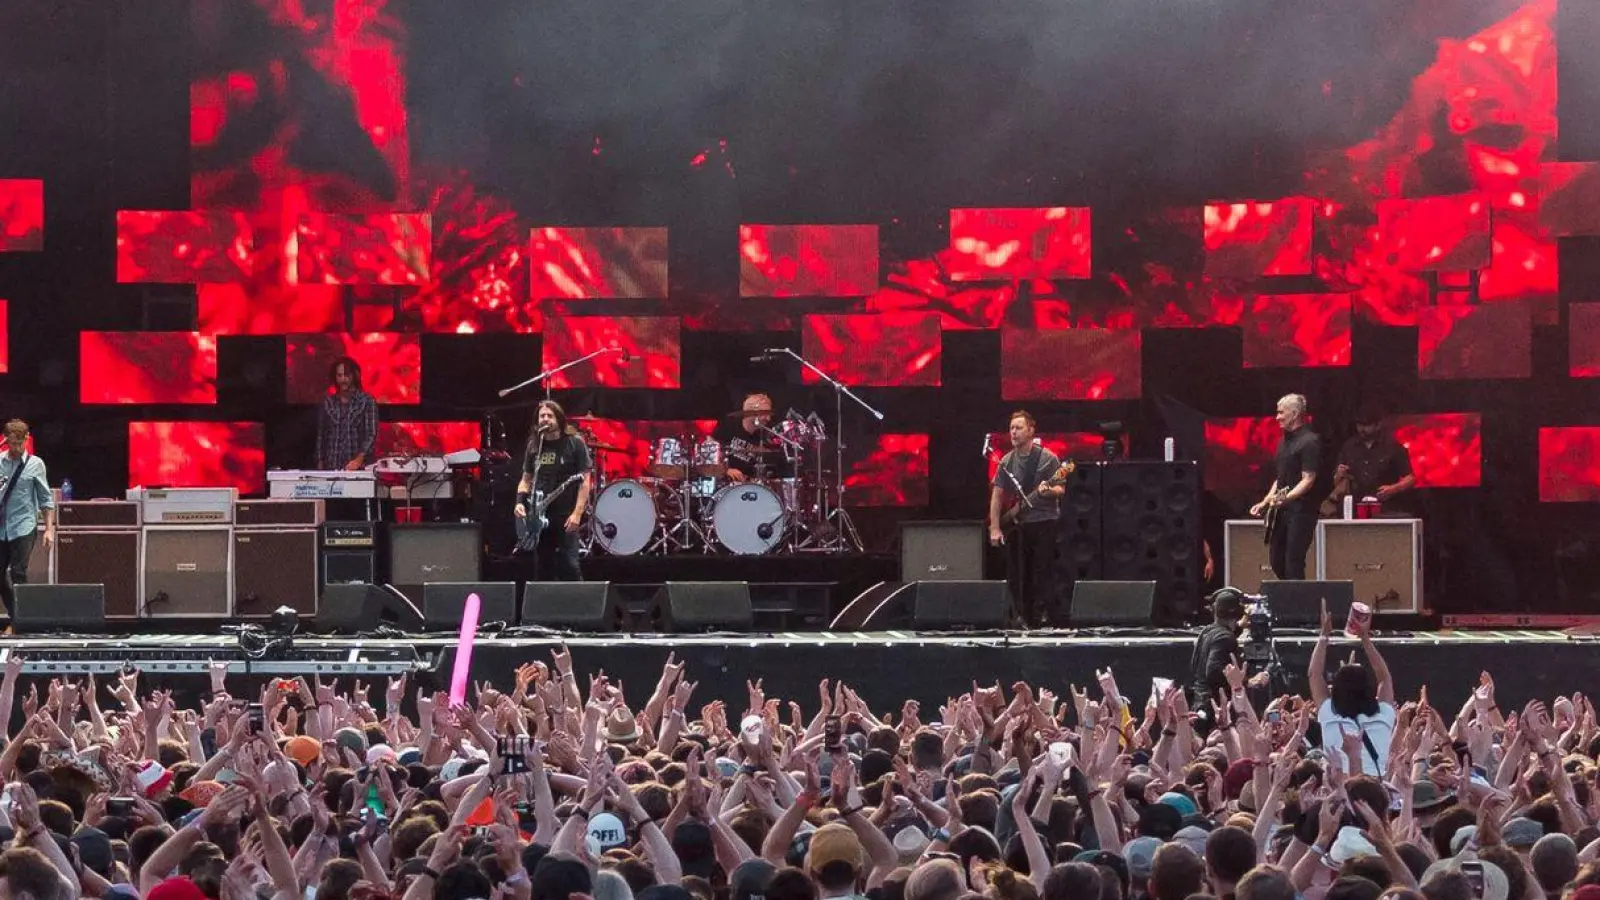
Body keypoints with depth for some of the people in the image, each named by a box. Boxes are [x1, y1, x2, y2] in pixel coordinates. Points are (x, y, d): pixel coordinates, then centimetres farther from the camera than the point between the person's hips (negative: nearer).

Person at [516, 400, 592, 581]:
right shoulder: (534, 446, 12)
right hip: (538, 518, 5)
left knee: (568, 568, -12)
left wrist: (577, 513, -16)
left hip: (565, 517, -5)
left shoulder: (574, 444, -2)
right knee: (541, 571, 7)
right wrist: (520, 502, 0)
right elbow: (526, 479, 19)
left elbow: (584, 481, -6)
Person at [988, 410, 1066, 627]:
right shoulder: (1006, 461, 9)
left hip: (1043, 522, -4)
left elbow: (1060, 490, -2)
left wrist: (1047, 490, -26)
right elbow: (997, 495, 8)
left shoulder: (1048, 459, -2)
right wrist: (995, 528, 0)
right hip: (1015, 525, 4)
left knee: (1041, 575, -8)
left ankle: (1039, 616, -4)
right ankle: (1022, 617, 11)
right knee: (1017, 577, 3)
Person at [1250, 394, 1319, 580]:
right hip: (1282, 509, 9)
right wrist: (1265, 502, 17)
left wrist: (1285, 498, -29)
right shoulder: (1284, 441, 17)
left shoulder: (1309, 441, -11)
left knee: (1293, 565, -10)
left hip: (1300, 509, -9)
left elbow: (1307, 479, -18)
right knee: (1277, 561, 10)